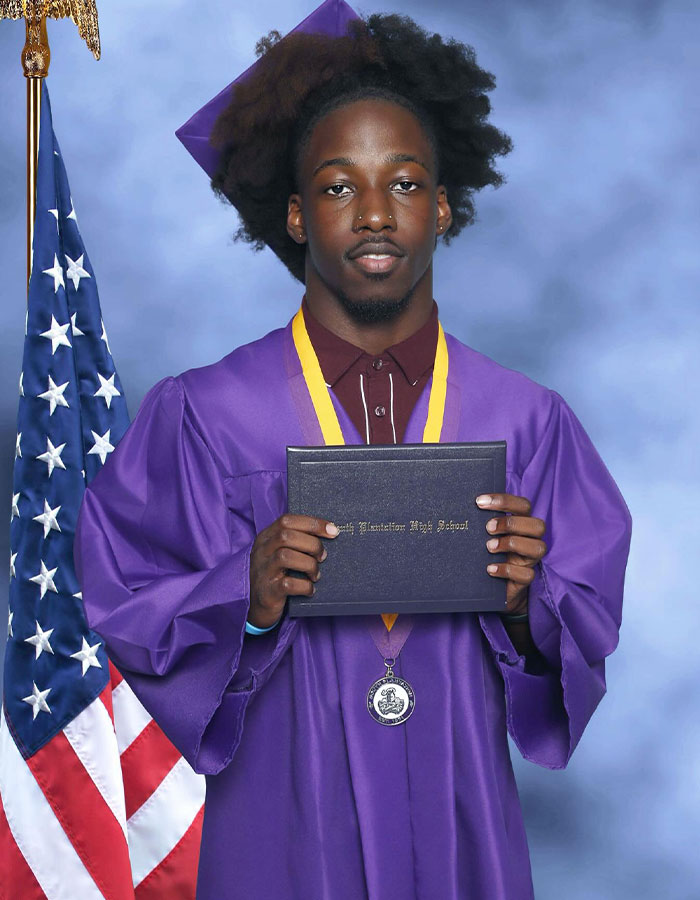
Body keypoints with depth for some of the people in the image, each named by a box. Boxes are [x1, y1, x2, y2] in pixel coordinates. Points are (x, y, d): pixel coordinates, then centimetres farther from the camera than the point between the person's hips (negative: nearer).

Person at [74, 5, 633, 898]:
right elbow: (124, 610, -5)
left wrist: (525, 600, -19)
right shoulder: (202, 414, -8)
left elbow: (591, 633, 1)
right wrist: (247, 599, -22)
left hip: (460, 823, 2)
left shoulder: (527, 421, -3)